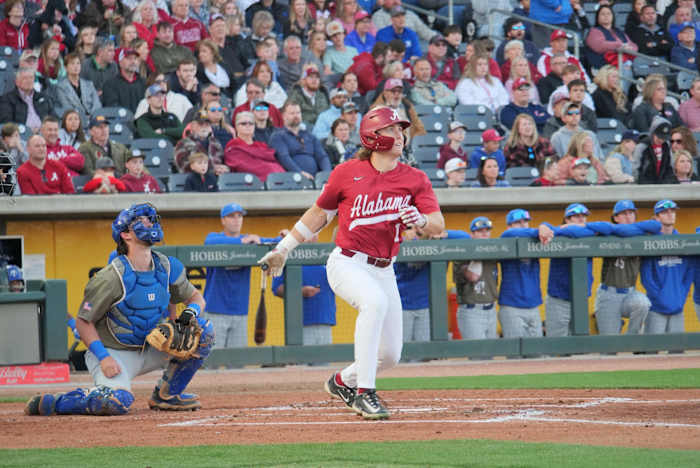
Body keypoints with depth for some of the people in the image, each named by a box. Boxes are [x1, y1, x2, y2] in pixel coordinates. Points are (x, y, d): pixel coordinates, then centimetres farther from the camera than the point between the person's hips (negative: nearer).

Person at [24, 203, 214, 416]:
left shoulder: (167, 268, 0)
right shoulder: (111, 278, -19)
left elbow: (196, 296, 14)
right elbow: (83, 322, -13)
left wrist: (191, 311, -11)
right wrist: (104, 358, -25)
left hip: (151, 350, 7)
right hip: (114, 352, -7)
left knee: (203, 330, -6)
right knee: (117, 402, -35)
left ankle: (167, 394, 6)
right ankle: (49, 402, -10)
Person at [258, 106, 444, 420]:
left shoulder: (415, 179, 2)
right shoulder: (347, 173, -2)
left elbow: (438, 225, -6)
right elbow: (320, 214, 12)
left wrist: (421, 220, -29)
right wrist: (284, 248, 13)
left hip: (383, 271, 4)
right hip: (346, 263, -4)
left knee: (390, 355, 4)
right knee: (375, 300, -36)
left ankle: (343, 382, 35)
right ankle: (364, 393, -34)